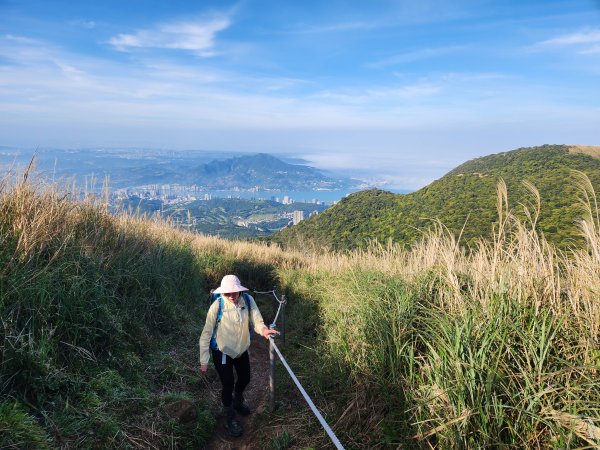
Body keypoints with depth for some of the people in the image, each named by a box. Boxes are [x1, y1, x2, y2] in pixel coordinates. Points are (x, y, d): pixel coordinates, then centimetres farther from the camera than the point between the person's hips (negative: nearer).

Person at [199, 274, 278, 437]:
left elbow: (257, 321, -23)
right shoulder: (217, 306, -27)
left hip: (241, 349, 4)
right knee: (228, 385, 6)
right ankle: (230, 419, 35)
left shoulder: (248, 300, -18)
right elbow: (206, 334, -19)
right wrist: (204, 361, -15)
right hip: (222, 352, -4)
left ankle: (238, 402, 57)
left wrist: (264, 330, -47)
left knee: (245, 378, 23)